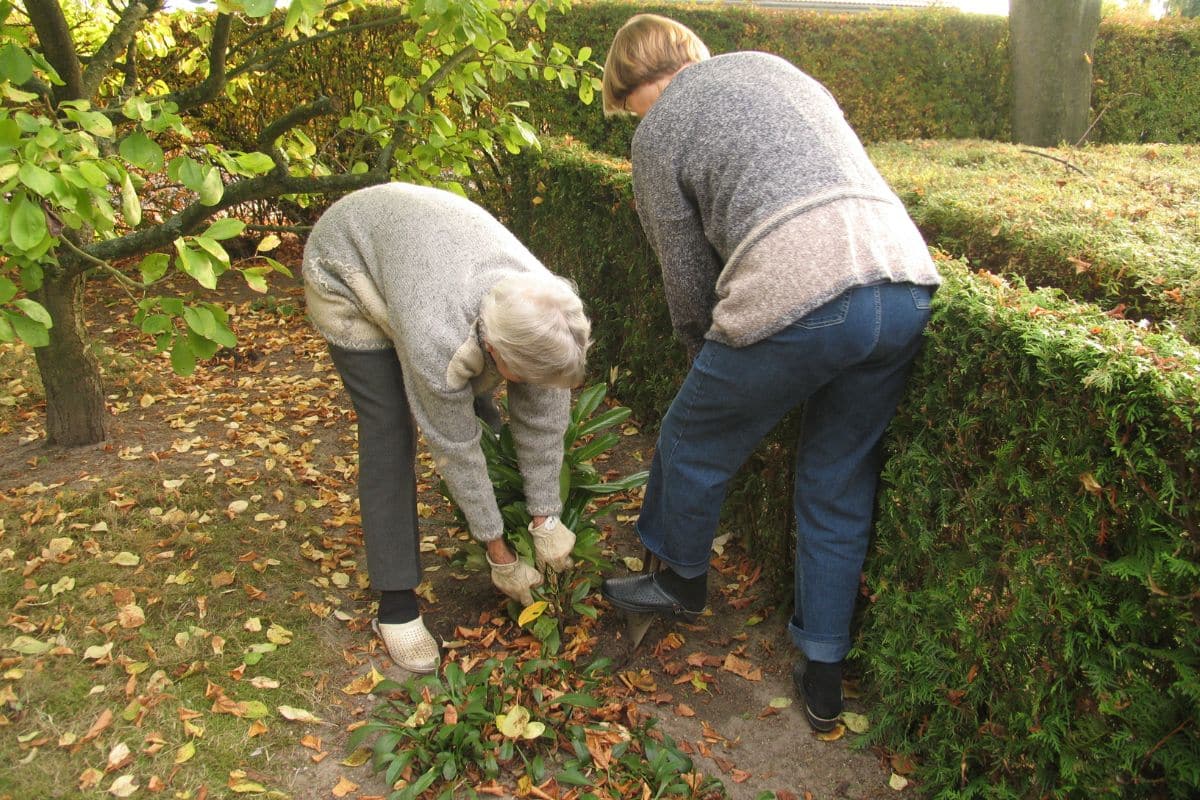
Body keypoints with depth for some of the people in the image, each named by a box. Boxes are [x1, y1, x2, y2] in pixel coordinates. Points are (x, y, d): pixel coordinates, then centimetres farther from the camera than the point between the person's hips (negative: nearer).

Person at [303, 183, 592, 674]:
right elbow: (455, 447, -29)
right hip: (348, 265, -5)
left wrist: (544, 519, -8)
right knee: (389, 430, -13)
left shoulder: (549, 314, -28)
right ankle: (396, 604, -6)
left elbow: (544, 420, -15)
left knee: (472, 394, 4)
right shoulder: (436, 337, -42)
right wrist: (497, 551, -17)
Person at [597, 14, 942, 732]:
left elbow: (688, 276, 10)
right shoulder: (770, 64, 28)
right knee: (840, 490, 20)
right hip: (907, 283, 7)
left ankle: (682, 580, 44)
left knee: (693, 448, 20)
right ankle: (824, 675, 31)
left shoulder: (659, 129, 10)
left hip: (798, 297, -7)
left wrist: (699, 346, 30)